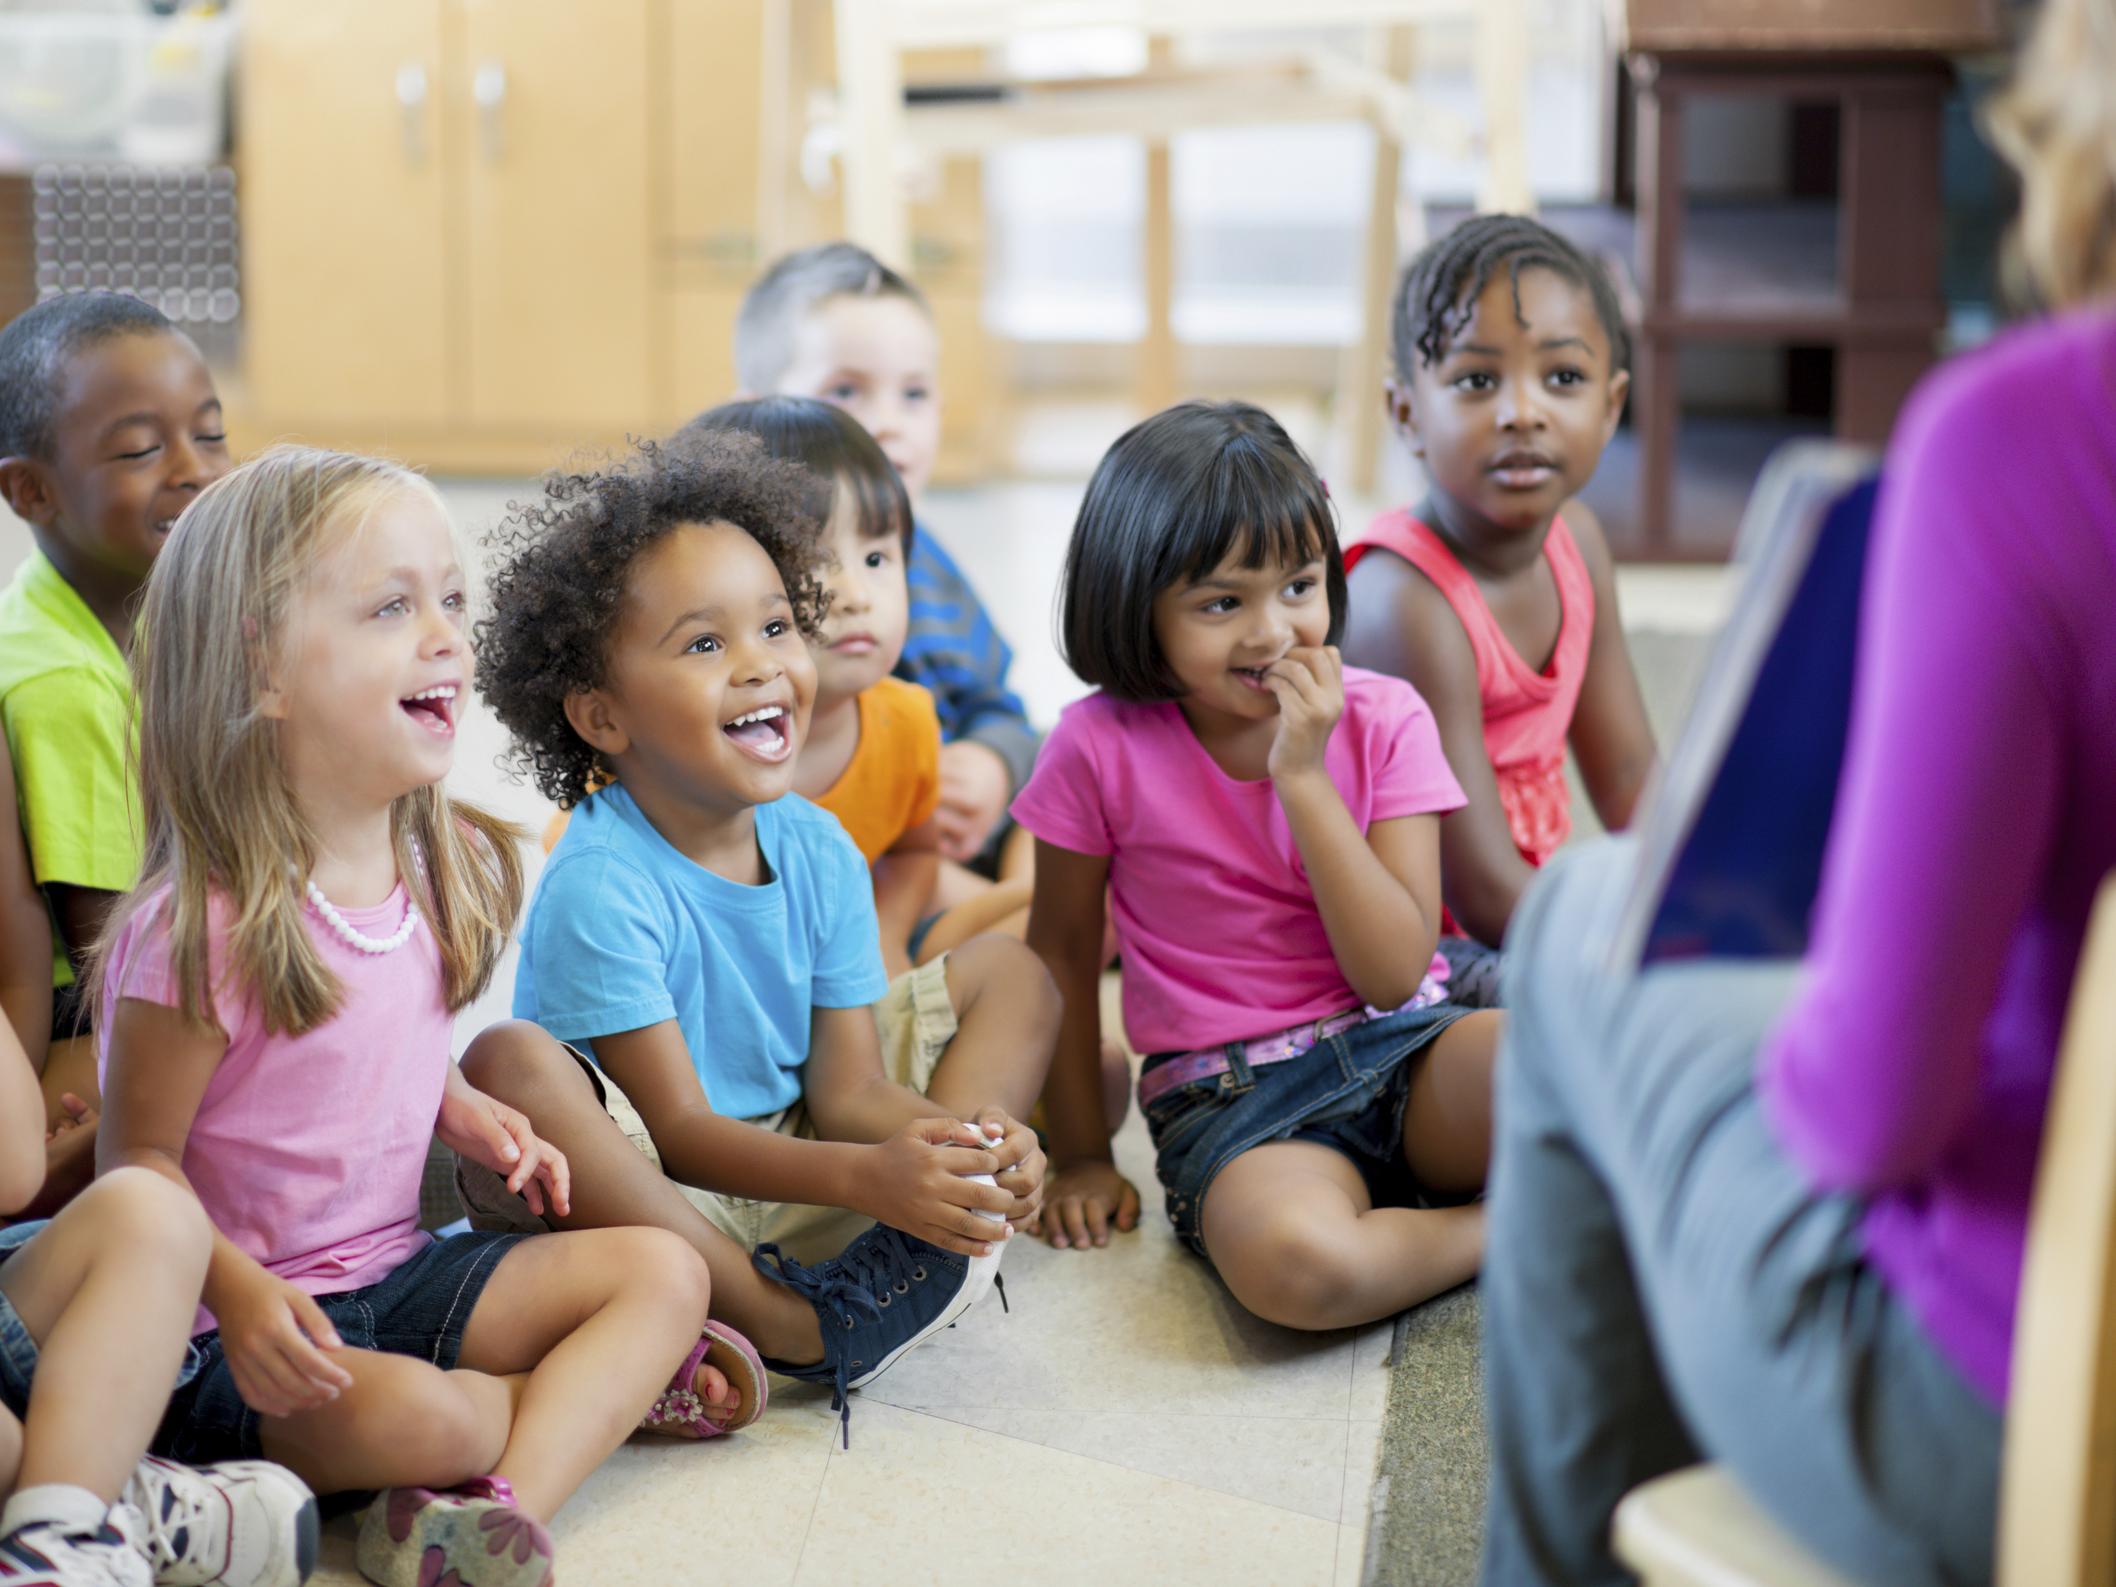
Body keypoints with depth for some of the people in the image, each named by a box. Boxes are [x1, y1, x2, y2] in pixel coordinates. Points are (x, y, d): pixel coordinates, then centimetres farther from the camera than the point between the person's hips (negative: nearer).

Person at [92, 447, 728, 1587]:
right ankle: (606, 1392, -4)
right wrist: (239, 1295, -29)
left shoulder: (449, 866, 2)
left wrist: (464, 1111, -2)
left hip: (402, 1270, 8)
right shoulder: (199, 932, -21)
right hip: (253, 1324, -7)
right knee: (405, 1416, -36)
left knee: (662, 1270, -7)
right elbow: (139, 1161, -14)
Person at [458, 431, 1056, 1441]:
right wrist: (866, 1178, -36)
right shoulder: (601, 887, -22)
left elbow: (846, 1088, -4)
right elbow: (676, 1130, -22)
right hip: (645, 1191, -7)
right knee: (511, 1071, -37)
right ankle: (788, 1327, -28)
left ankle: (919, 1254, -23)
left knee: (1008, 972, 6)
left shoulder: (819, 852, -2)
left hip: (789, 1153, 7)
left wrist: (965, 1134, -26)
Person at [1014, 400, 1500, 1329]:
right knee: (1291, 1261, -38)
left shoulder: (1382, 720, -1)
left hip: (1402, 1052, 1)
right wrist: (1079, 1156, 10)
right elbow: (1062, 949, 8)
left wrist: (1302, 776, -16)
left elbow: (1393, 974, -9)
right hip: (1232, 1102, -1)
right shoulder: (1103, 748, -5)